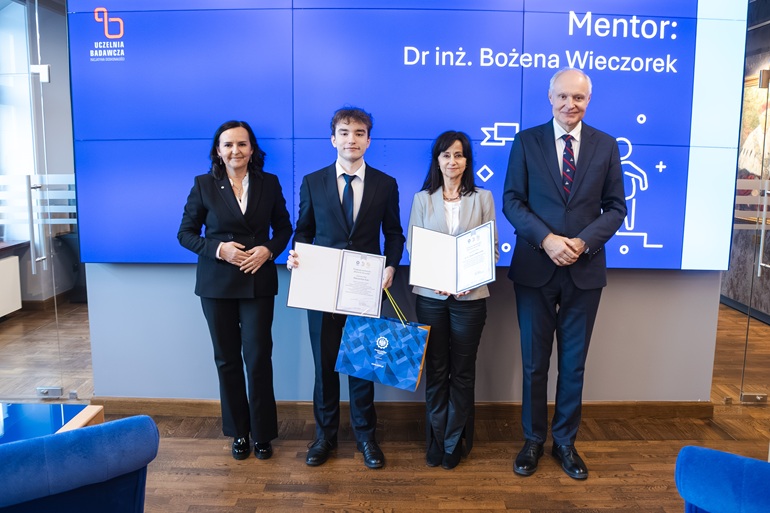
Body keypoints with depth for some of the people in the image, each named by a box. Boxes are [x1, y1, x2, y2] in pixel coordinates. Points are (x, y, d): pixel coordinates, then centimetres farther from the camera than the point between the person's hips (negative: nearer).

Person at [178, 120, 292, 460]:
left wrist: (268, 250, -10)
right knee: (227, 359, 9)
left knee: (258, 358, -3)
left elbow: (284, 228, 9)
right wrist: (218, 248, -15)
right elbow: (185, 233, 2)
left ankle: (262, 433, 15)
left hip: (258, 282, 0)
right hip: (217, 283, 1)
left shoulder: (269, 183, 3)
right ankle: (239, 432, 25)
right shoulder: (204, 185, 0)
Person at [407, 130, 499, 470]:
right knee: (435, 369, 8)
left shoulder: (482, 198, 5)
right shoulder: (422, 199, 6)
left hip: (470, 296, 0)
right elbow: (412, 247, 3)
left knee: (462, 371, 7)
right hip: (430, 295, 0)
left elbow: (492, 248, 3)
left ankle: (454, 442, 22)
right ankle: (435, 440, 24)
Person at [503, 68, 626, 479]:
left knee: (573, 364, 11)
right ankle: (533, 440, 27)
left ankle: (565, 442, 29)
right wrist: (546, 239, -17)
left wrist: (583, 242, -13)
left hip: (584, 270, 1)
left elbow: (615, 208, 3)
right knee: (534, 362, 10)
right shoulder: (526, 141, 0)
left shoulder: (606, 145, 4)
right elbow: (512, 200, -3)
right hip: (535, 268, -1)